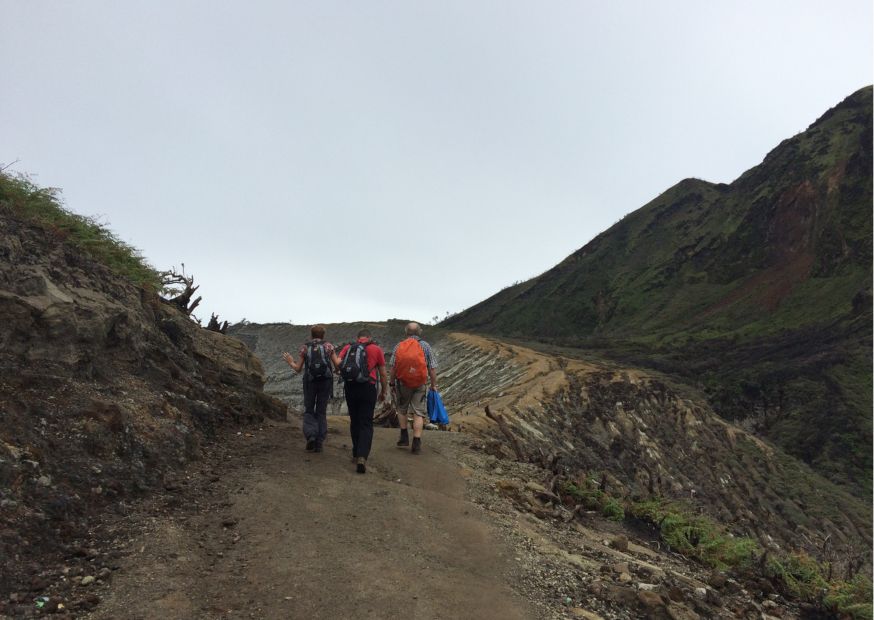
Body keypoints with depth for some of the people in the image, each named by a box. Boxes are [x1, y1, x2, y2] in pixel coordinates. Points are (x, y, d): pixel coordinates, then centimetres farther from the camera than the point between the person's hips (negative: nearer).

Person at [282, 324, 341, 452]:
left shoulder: (304, 347, 7)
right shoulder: (329, 346, 6)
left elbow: (298, 369, 6)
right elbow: (337, 365, 3)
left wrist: (291, 362, 26)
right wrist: (341, 358, 26)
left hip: (310, 382, 0)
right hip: (326, 381, 0)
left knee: (309, 411, 13)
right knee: (321, 412, 10)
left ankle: (311, 436, -11)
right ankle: (319, 443, 4)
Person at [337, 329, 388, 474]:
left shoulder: (348, 347, 10)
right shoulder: (376, 349, 5)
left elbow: (338, 363, -7)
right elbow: (383, 374, 6)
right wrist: (383, 392, 17)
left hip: (349, 387, 3)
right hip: (368, 387, -2)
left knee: (354, 422, 18)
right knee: (366, 424, 0)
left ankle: (356, 454, 27)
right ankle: (362, 457, -15)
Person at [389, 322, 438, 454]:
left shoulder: (398, 346, 0)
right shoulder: (425, 346, -2)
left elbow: (393, 368, -1)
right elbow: (432, 368, -3)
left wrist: (392, 383, 10)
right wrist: (434, 385, 7)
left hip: (402, 383, 1)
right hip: (420, 384, -1)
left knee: (402, 409, 21)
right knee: (419, 413, 4)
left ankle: (404, 437, 22)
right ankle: (416, 443, 0)